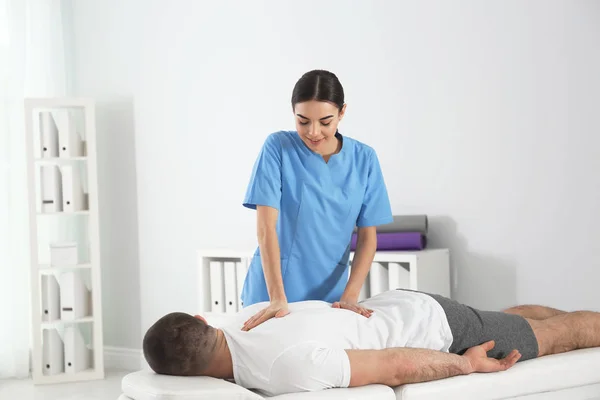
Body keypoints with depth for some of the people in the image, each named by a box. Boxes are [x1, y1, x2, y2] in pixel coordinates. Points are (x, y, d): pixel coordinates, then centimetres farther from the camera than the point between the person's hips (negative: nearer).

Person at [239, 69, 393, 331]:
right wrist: (277, 297, -27)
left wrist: (349, 296, -14)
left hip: (329, 292, 2)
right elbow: (265, 226, -17)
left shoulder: (364, 159, -3)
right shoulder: (278, 147, -11)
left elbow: (367, 236, -1)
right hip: (272, 289, -2)